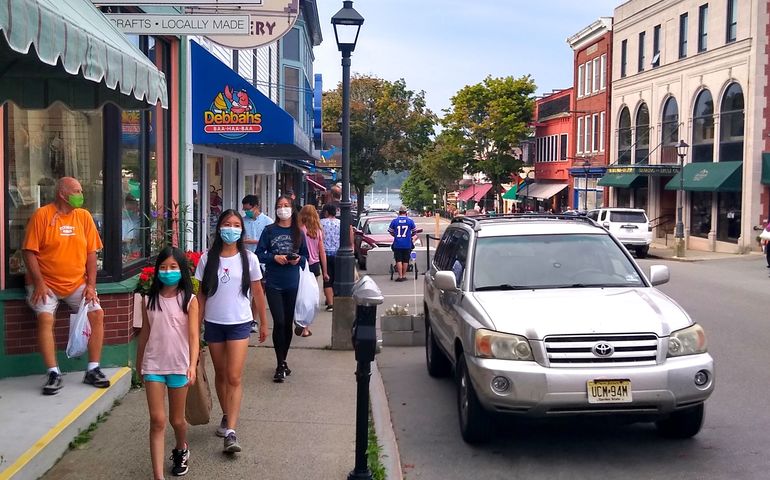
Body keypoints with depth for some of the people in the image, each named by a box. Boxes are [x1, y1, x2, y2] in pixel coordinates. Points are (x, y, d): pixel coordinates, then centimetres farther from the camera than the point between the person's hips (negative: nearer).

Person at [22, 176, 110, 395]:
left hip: (77, 283, 4)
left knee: (97, 313, -12)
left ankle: (92, 370, -2)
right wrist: (39, 283, -17)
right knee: (45, 318, -25)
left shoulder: (84, 216, 4)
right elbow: (30, 252, -9)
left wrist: (91, 285, -3)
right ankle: (53, 373, -16)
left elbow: (91, 253, 5)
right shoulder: (42, 215, -8)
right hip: (46, 282, -4)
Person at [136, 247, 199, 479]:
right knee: (157, 420, -5)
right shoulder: (149, 301, 3)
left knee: (176, 419, 14)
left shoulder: (189, 300, -5)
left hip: (179, 366, -1)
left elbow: (194, 335, -12)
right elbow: (144, 334, 11)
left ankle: (181, 450, 45)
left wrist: (192, 365, -23)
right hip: (153, 365, 1)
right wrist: (139, 364, 18)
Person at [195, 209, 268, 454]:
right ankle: (227, 416, 34)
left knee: (234, 378, -9)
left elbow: (257, 292, 5)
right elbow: (201, 293, 4)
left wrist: (264, 323, 8)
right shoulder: (208, 258, 0)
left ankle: (231, 432, -12)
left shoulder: (248, 259, -2)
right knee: (220, 374, 14)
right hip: (213, 323, 2)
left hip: (239, 323, -2)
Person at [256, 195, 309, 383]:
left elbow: (305, 256, 13)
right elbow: (259, 254, 0)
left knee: (288, 323, 9)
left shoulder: (298, 232, 6)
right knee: (279, 322, -11)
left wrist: (299, 260, -8)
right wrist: (275, 258, -15)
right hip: (273, 283, -3)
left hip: (292, 283, 3)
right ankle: (281, 365, -2)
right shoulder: (269, 230, 0)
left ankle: (283, 362, 25)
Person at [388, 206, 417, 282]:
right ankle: (404, 276, 12)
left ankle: (400, 276, -4)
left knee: (399, 260, 1)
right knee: (405, 260, 8)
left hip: (397, 244, -1)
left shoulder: (394, 221, -1)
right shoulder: (410, 221, 0)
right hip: (407, 244, 1)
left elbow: (390, 231, 8)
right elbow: (414, 231, 9)